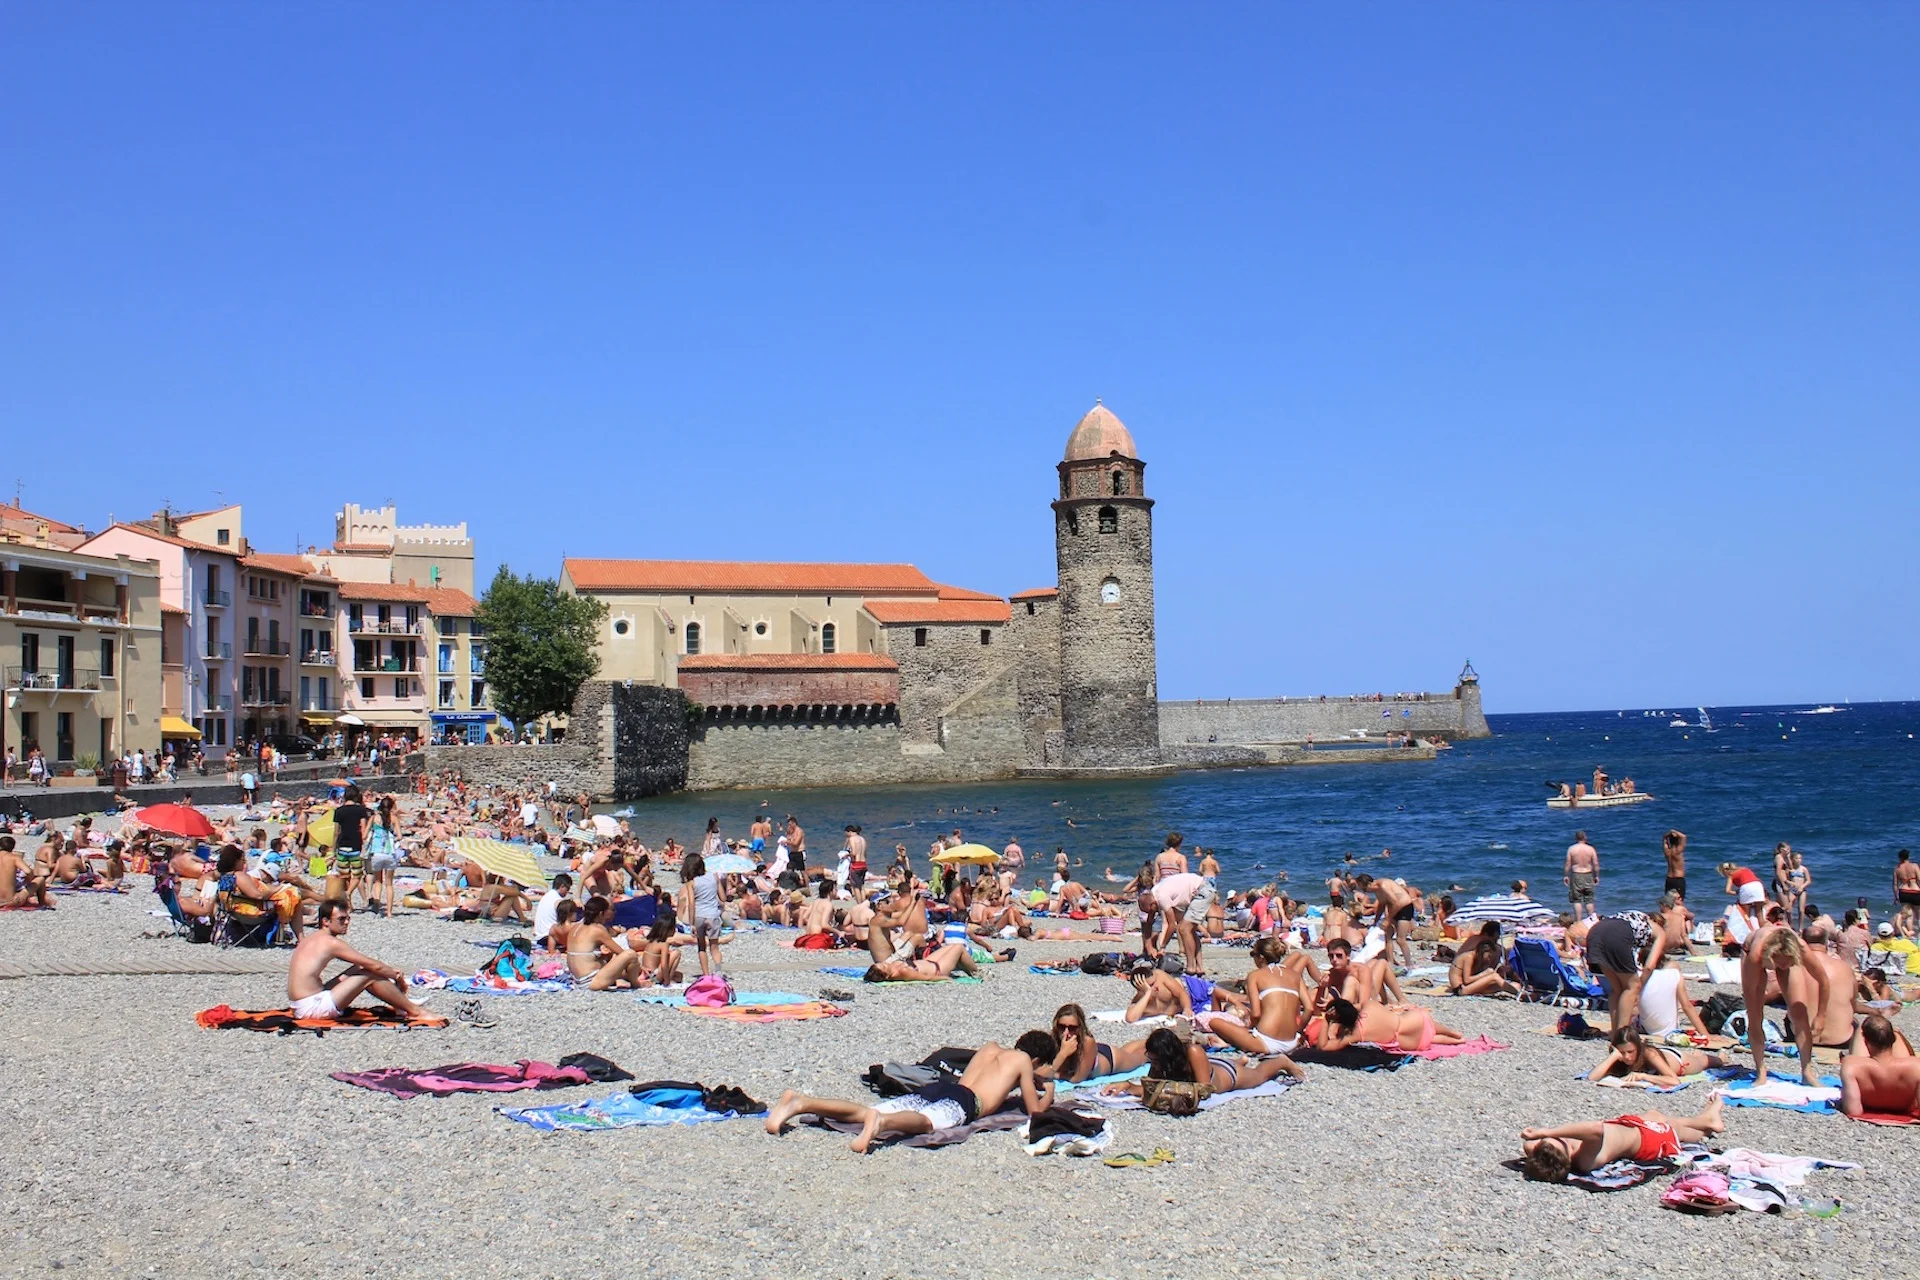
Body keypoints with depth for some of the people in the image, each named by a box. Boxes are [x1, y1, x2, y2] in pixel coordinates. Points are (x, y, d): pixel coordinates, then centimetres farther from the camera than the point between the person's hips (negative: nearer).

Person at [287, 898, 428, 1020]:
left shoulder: (313, 938, 16)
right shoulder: (331, 942, -13)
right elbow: (373, 965, -10)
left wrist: (390, 970, 17)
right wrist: (397, 976, 5)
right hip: (312, 1008, -10)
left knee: (359, 970, 16)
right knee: (370, 976, -7)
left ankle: (402, 1003, 21)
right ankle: (414, 1010, 2)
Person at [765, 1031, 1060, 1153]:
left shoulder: (990, 1048, 37)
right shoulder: (1022, 1061, 18)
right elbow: (1035, 1109, 19)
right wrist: (1048, 1093, 41)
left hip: (936, 1087, 6)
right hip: (963, 1102, -6)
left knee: (868, 1111, -12)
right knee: (927, 1120, -39)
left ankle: (800, 1103, -30)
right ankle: (881, 1122, -72)